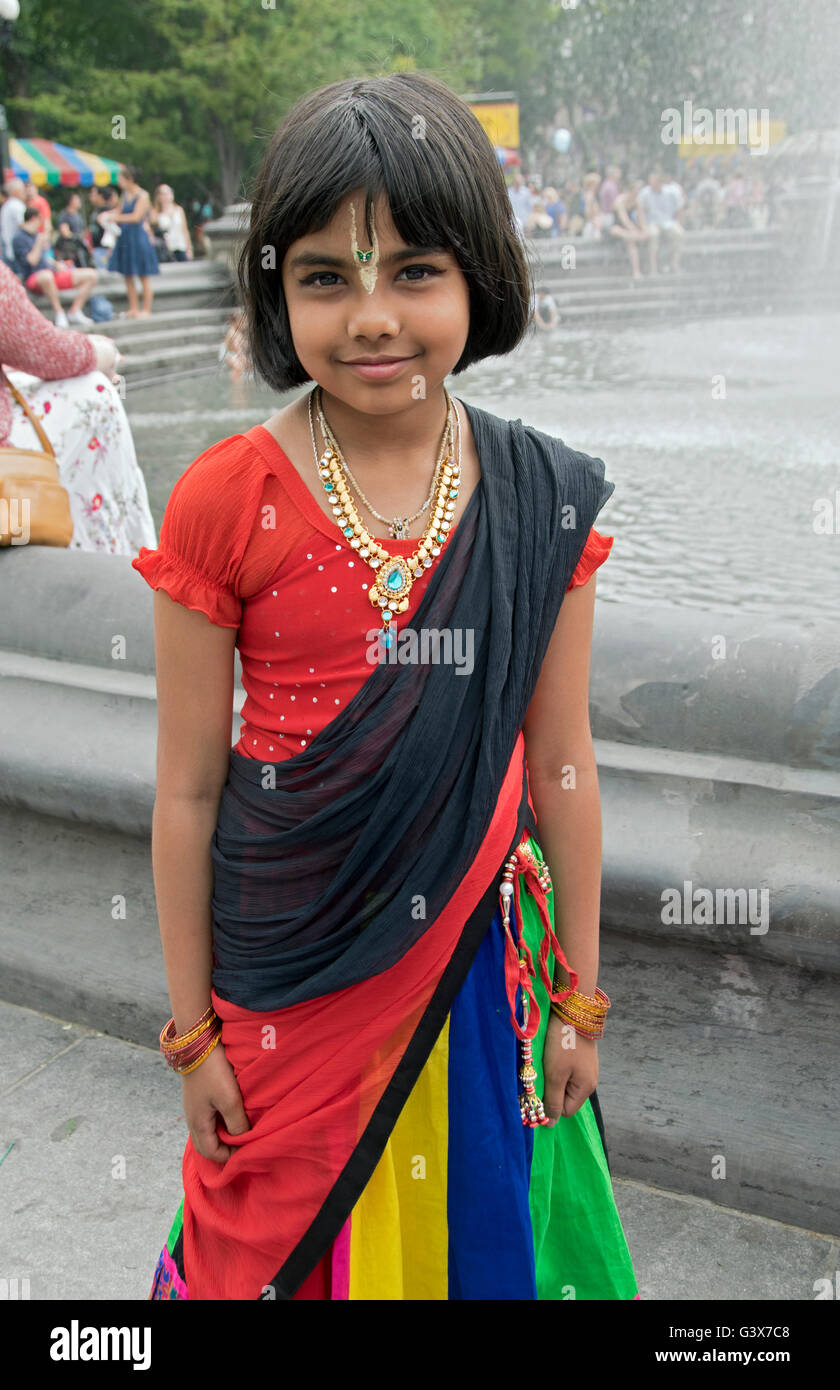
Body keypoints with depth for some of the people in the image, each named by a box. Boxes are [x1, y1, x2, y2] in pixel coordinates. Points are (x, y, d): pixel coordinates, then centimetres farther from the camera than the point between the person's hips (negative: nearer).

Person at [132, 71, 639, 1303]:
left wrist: (578, 997, 6)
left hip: (472, 956, 2)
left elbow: (561, 762, 0)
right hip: (284, 974, -1)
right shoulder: (224, 504, -13)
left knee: (469, 1229, 20)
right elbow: (187, 793, -7)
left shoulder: (544, 501, -7)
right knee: (276, 1234, 19)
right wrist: (193, 1030, -1)